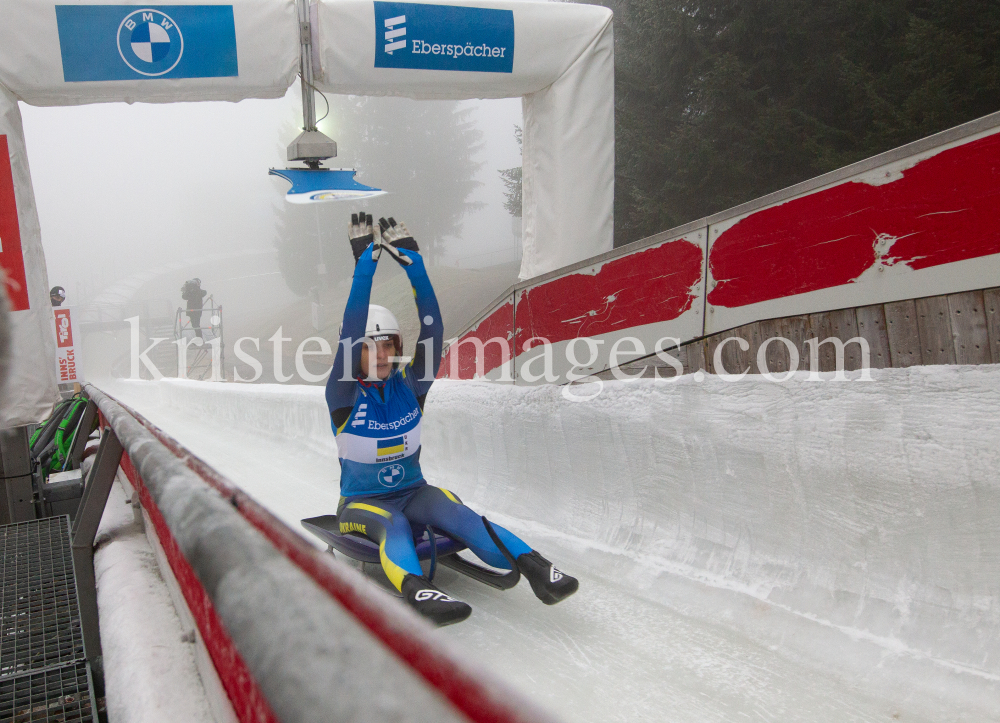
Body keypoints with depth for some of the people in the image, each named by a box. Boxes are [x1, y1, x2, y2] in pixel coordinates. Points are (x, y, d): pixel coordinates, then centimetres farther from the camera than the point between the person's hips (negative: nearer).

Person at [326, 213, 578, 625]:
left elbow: (432, 330, -14)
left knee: (458, 514, -28)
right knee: (394, 526, -36)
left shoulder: (409, 386, -3)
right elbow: (349, 333, -26)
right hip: (362, 501, -2)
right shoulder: (344, 394, -11)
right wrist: (365, 262, -31)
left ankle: (531, 564, -45)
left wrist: (412, 262, -21)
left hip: (412, 492, 3)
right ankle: (415, 590, -63)